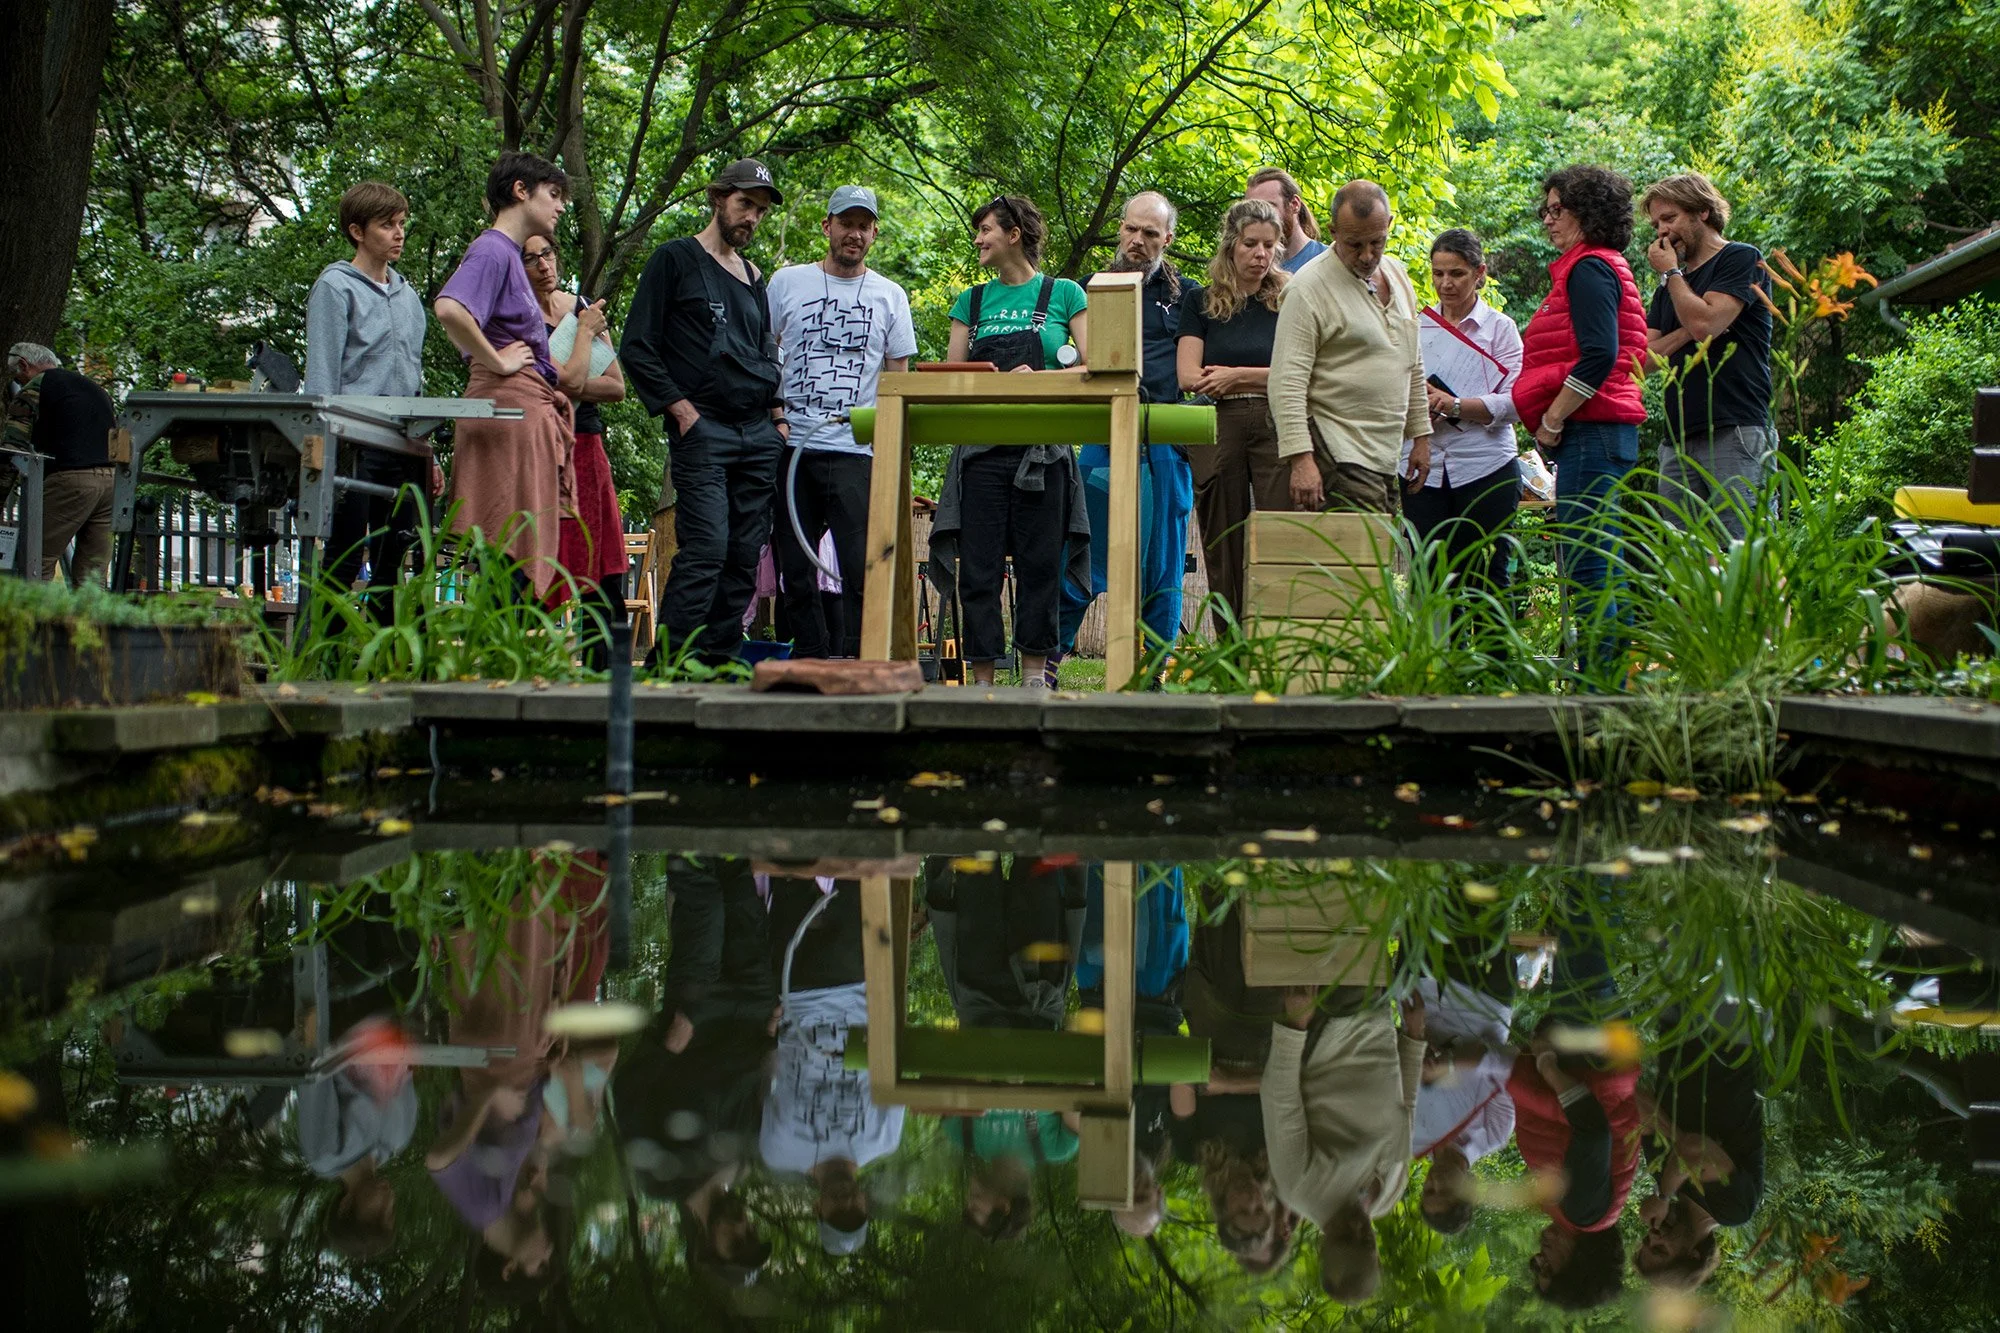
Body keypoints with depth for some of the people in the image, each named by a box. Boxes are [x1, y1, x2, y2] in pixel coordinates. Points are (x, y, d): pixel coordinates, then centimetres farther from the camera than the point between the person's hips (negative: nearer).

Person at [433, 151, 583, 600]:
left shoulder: (510, 255, 23)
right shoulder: (492, 250, -7)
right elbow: (450, 309, -27)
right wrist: (497, 361, -17)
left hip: (531, 407, 10)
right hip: (509, 406, -10)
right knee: (509, 558, -13)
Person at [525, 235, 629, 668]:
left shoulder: (582, 306, 13)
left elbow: (617, 386, 8)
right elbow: (570, 379, -17)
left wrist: (566, 388, -7)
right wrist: (585, 328, -2)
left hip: (589, 448, 7)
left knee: (606, 582, 3)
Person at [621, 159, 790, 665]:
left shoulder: (753, 277, 22)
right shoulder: (675, 259, 3)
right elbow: (637, 349, -1)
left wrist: (778, 416, 12)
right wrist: (679, 406, -10)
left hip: (759, 434, 6)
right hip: (701, 430, -6)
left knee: (746, 556, 2)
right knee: (705, 548, -17)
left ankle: (719, 664, 6)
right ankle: (667, 662, -15)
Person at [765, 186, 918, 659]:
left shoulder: (890, 296, 11)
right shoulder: (786, 282, 10)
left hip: (857, 451, -1)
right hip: (790, 446, 1)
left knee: (862, 567, -10)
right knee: (795, 569, 3)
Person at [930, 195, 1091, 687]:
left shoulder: (1063, 294, 7)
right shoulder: (972, 301, 15)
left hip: (1042, 451, -2)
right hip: (982, 451, 2)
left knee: (1040, 566, 1)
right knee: (978, 568, -2)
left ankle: (1035, 674, 8)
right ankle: (982, 679, 2)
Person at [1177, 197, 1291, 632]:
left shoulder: (1288, 300, 10)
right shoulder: (1202, 304, 11)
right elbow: (1189, 376, 0)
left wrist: (1236, 375, -5)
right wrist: (1265, 380, -2)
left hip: (1277, 429, -1)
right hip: (1218, 429, 1)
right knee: (1223, 550, 3)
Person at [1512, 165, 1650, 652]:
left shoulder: (1589, 269, -9)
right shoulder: (1605, 267, 22)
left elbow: (1598, 356, -21)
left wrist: (1551, 420, -15)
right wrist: (1553, 422, 16)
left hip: (1591, 430, -11)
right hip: (1604, 431, 11)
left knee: (1587, 566, -12)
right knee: (1602, 568, 11)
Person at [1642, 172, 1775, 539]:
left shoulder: (1741, 259, 3)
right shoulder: (1673, 285, 25)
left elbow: (1705, 323, -13)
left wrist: (1670, 272, 1)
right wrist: (1688, 334, -4)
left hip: (1734, 435, -7)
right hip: (1678, 441, 7)